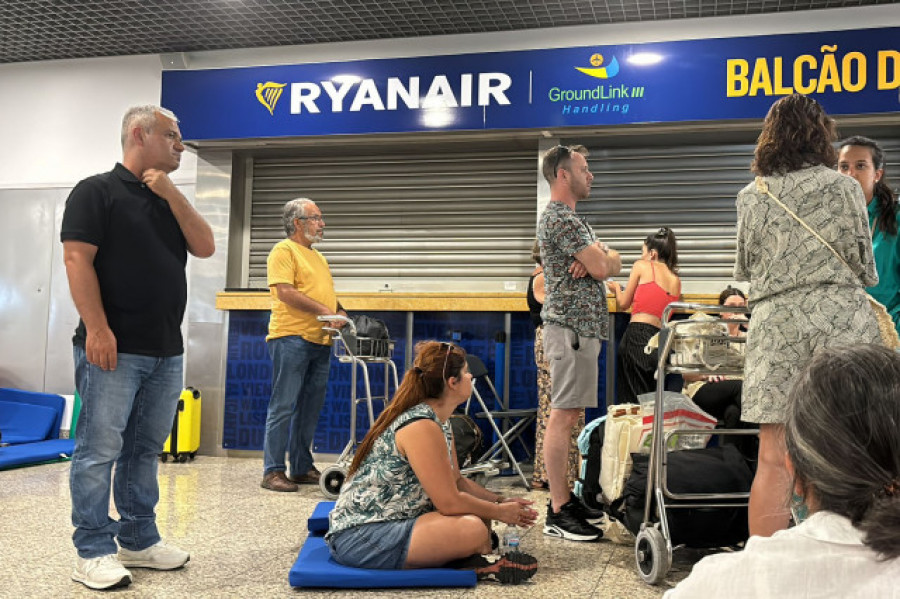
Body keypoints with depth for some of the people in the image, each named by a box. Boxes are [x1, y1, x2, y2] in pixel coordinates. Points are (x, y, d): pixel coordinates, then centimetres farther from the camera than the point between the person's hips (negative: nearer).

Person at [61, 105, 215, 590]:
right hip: (113, 348, -7)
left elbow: (204, 247, 6)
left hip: (166, 351, 7)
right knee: (100, 451, -3)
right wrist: (96, 328, -19)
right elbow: (77, 260, -11)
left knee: (145, 450, 13)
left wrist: (172, 194, -3)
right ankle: (93, 552, 5)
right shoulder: (97, 191, -2)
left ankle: (139, 540, 22)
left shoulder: (170, 199, 19)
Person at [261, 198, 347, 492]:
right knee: (283, 406, -6)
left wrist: (339, 312, 7)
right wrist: (323, 310, -18)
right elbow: (285, 292, -15)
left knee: (310, 408, 11)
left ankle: (303, 468, 20)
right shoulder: (284, 250, -4)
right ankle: (273, 471, -1)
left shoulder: (319, 257, 23)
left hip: (320, 341, 9)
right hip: (291, 338, -8)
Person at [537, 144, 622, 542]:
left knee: (568, 414, 11)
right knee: (563, 415, -9)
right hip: (572, 326, -11)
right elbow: (602, 268, -17)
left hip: (582, 326, 11)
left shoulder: (572, 217, 22)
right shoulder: (560, 218, -11)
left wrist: (599, 258, -6)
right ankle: (558, 512, -7)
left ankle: (564, 495, 17)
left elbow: (614, 263, 17)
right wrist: (603, 258, 6)